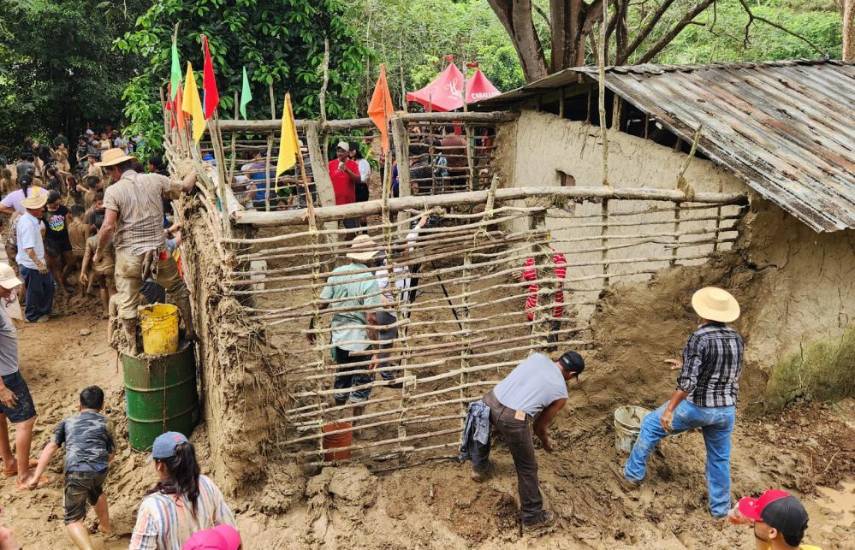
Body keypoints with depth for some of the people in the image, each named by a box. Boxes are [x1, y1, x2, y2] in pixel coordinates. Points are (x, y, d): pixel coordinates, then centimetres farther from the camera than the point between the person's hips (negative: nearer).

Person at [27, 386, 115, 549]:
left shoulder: (67, 422, 23)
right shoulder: (105, 422, 24)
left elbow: (50, 448, 11)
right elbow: (111, 454, 24)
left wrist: (36, 477, 8)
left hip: (76, 473, -3)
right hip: (100, 471, 3)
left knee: (73, 520, 6)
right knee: (96, 492, 38)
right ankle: (105, 526, 55)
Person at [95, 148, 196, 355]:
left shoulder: (113, 191, -8)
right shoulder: (155, 180, 0)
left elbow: (108, 226, -15)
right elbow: (185, 187, 12)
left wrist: (98, 252, -1)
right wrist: (195, 171, 31)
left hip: (129, 255, -2)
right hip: (158, 251, 2)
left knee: (127, 304, 11)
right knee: (179, 290, 23)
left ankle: (132, 348, 19)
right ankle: (190, 331, 29)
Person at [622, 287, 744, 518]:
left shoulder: (699, 338, -20)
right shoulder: (736, 339, 1)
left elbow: (687, 382, -25)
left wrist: (669, 410, -19)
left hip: (696, 407, -5)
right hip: (726, 410, 5)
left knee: (651, 425, 16)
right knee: (719, 458, 21)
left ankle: (633, 474, 25)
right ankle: (720, 508, 32)